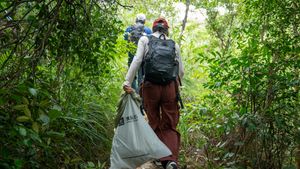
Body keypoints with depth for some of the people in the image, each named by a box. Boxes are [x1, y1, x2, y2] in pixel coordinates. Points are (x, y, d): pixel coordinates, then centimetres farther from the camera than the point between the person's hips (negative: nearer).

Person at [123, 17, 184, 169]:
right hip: (171, 87, 1)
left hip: (150, 86, -1)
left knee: (155, 124, 11)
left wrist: (127, 81, -8)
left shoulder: (145, 40, 10)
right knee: (169, 126, 5)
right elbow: (181, 71, 14)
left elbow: (137, 60, -4)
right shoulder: (174, 45, 14)